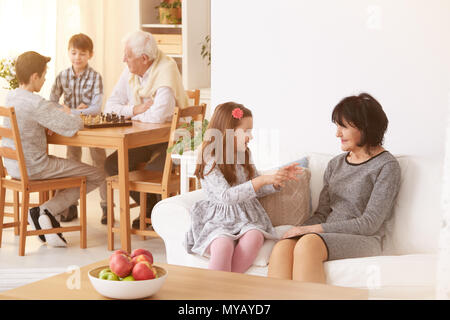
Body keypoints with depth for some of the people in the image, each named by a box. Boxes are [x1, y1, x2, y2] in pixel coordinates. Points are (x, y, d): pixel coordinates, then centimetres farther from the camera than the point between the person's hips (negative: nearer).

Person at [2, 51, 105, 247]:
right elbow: (73, 127, -27)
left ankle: (45, 215, 18)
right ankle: (45, 211, -4)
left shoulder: (11, 97, 5)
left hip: (13, 166, 9)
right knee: (96, 176, 1)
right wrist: (69, 114, -3)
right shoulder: (36, 104, -23)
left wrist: (59, 113, 5)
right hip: (33, 168, -9)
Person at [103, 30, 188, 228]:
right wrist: (135, 109, -16)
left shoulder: (165, 71, -21)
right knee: (112, 164, -9)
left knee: (151, 172, -30)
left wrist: (129, 111, -12)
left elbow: (158, 116, -33)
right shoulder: (130, 72, 3)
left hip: (169, 140, -8)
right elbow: (110, 107, 4)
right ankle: (151, 208, 9)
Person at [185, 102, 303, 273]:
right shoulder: (210, 162, -10)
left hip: (247, 217, 5)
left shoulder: (244, 156, 13)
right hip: (220, 220, -5)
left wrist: (278, 179, 6)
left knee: (255, 236, -30)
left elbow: (257, 190, 24)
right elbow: (226, 196, -23)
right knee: (223, 245, -37)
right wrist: (262, 180, -27)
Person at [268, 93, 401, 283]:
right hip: (329, 236, 6)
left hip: (364, 241, -5)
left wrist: (314, 229, -13)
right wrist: (301, 229, -5)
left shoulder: (387, 166, -1)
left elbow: (370, 224, -9)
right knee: (282, 248, -28)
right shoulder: (335, 164, 21)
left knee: (308, 244, -37)